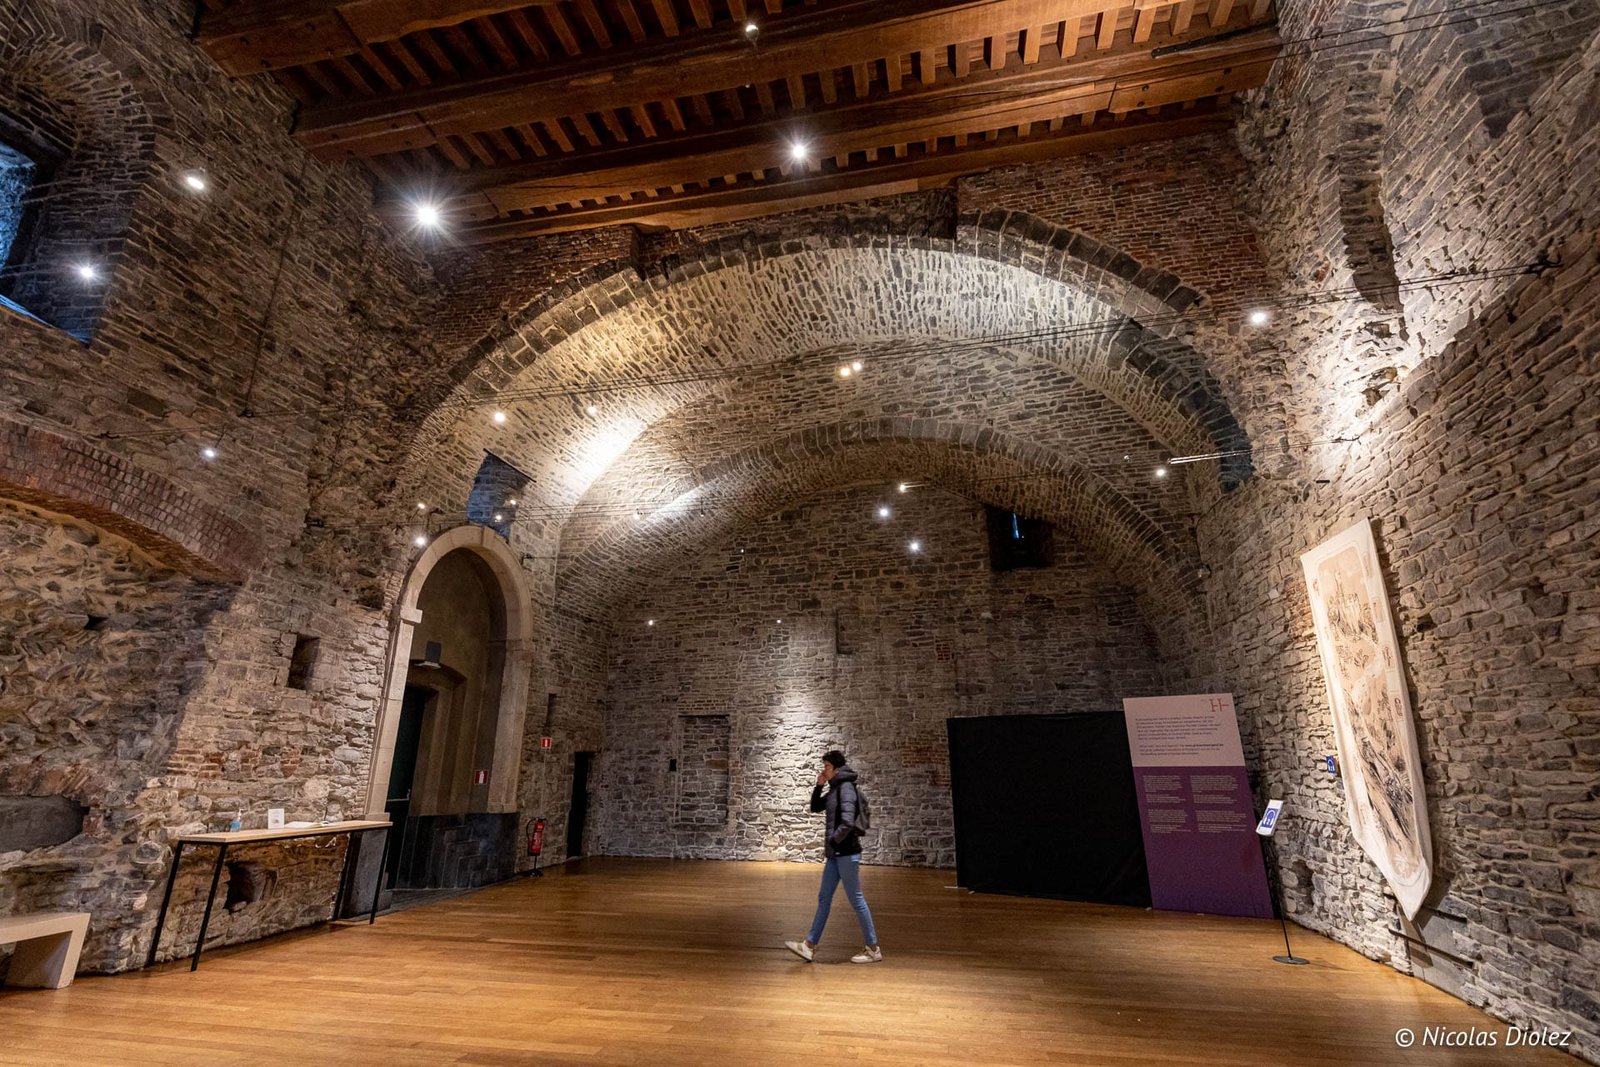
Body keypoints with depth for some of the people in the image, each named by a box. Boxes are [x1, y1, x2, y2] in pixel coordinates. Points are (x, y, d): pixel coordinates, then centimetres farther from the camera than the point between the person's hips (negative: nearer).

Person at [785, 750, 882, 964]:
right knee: (824, 899, 12)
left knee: (856, 899, 1)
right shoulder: (834, 789, 11)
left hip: (847, 852, -9)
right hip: (835, 853, 9)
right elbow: (815, 807, 21)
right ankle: (809, 946, 19)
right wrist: (819, 786, 6)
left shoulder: (846, 787, -16)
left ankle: (873, 949, 12)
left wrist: (831, 841, -13)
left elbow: (847, 822, -25)